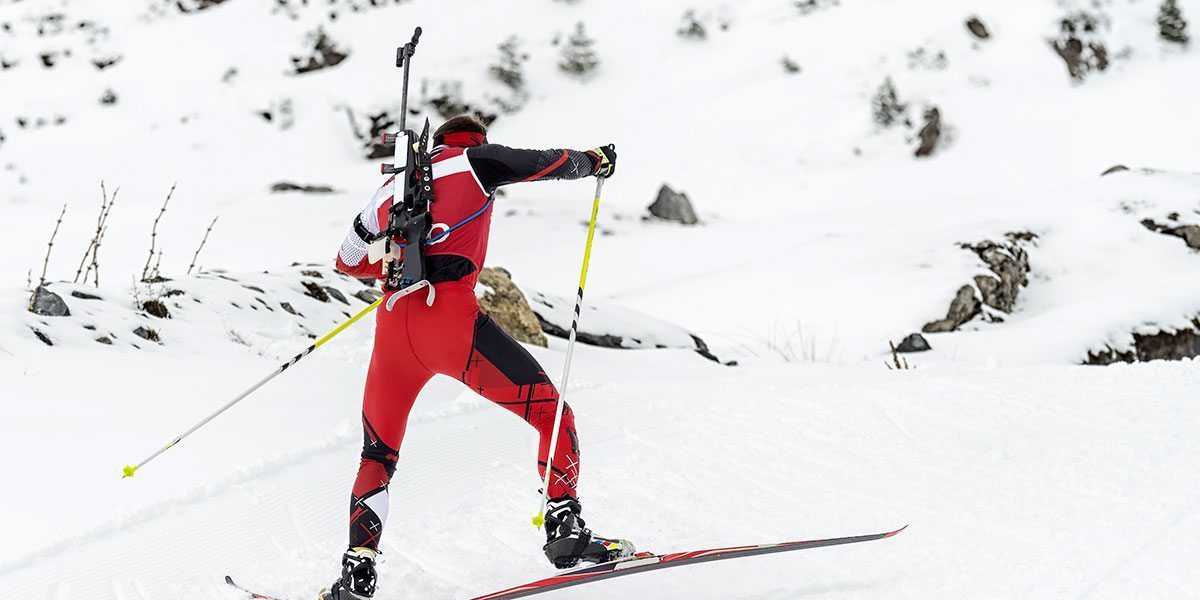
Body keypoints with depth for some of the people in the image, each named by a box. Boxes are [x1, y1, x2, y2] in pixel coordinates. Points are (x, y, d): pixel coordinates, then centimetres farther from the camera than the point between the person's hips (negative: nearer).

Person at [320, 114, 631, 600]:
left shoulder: (391, 189, 27)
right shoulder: (473, 159, 13)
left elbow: (348, 262, 37)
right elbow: (550, 163, 20)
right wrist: (595, 160, 41)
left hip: (393, 325, 5)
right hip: (451, 317, -5)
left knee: (378, 455, 20)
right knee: (552, 412, 6)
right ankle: (565, 528, -4)